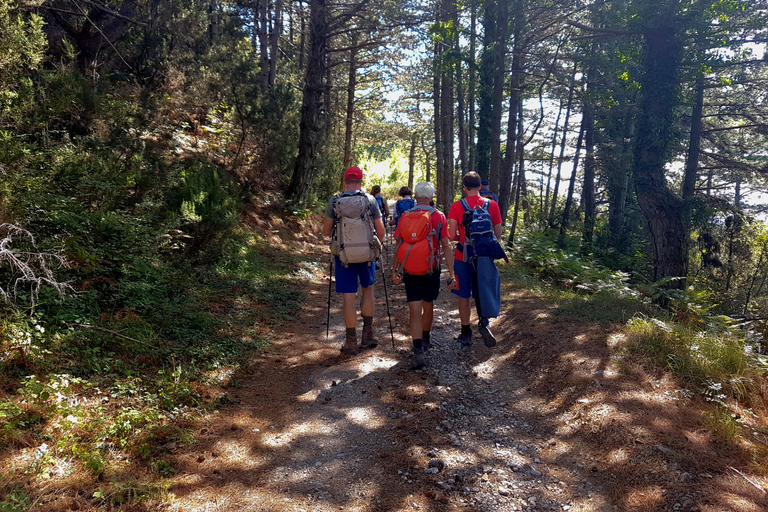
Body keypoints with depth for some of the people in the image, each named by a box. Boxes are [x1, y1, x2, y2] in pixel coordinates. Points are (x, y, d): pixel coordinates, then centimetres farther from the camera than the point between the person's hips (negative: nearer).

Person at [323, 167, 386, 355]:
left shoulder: (335, 202, -3)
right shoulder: (370, 200, -3)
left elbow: (326, 231, 3)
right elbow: (381, 231, -1)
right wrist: (377, 245, 18)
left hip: (344, 255, -1)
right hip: (367, 254, 1)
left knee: (349, 297, 4)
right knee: (367, 290, 20)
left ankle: (351, 342, 10)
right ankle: (368, 335, 22)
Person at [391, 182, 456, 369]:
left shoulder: (404, 216, 1)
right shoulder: (438, 216, -4)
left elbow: (398, 246, 3)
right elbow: (446, 246, -7)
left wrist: (395, 270, 12)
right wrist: (451, 275, -6)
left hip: (409, 270, 0)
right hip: (431, 269, 0)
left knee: (414, 310, 0)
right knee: (428, 305, 19)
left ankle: (418, 352, -11)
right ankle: (425, 340, 41)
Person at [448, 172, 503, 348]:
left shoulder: (457, 206, -9)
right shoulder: (492, 205, -2)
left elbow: (452, 236, -11)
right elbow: (498, 234, 1)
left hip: (463, 256, -2)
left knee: (464, 296, 10)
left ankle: (466, 334, 17)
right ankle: (483, 324, -4)